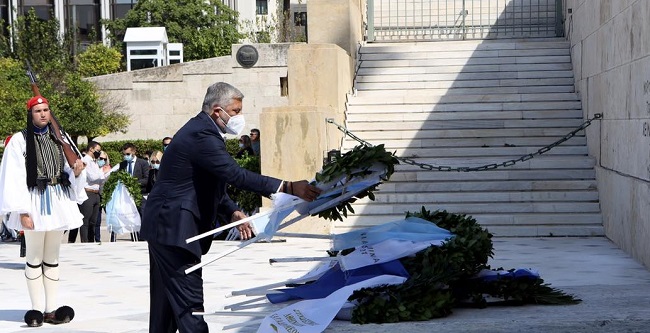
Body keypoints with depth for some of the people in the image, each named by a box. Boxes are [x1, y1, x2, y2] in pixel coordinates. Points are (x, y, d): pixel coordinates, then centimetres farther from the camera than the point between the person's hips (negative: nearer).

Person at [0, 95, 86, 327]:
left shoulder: (59, 138, 10)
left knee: (52, 258, 8)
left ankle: (51, 310, 11)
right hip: (35, 202, -5)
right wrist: (22, 211, -16)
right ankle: (38, 309, 4)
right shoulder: (20, 140, -5)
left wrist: (76, 171, -8)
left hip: (58, 202, 5)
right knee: (34, 258, 0)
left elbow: (67, 173, 16)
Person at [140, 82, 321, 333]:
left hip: (165, 227, 11)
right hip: (175, 229, -11)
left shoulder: (201, 131, 14)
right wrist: (288, 188, -32)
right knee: (189, 303, -12)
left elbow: (211, 183, 20)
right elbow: (236, 175, -29)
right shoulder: (201, 135, -20)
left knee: (166, 303, 16)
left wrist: (232, 212, 4)